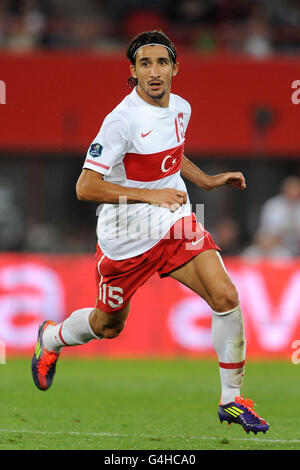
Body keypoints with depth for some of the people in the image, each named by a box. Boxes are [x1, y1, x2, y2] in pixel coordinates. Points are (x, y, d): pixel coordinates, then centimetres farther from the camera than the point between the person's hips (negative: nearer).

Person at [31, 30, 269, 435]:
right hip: (127, 236, -5)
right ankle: (51, 338, 49)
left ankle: (231, 400, -3)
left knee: (226, 297, -15)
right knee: (108, 326, 15)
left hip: (176, 224, 5)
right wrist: (151, 195, -27)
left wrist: (208, 181, 11)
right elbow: (86, 187, -24)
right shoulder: (122, 120, -23)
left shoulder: (181, 108, 1)